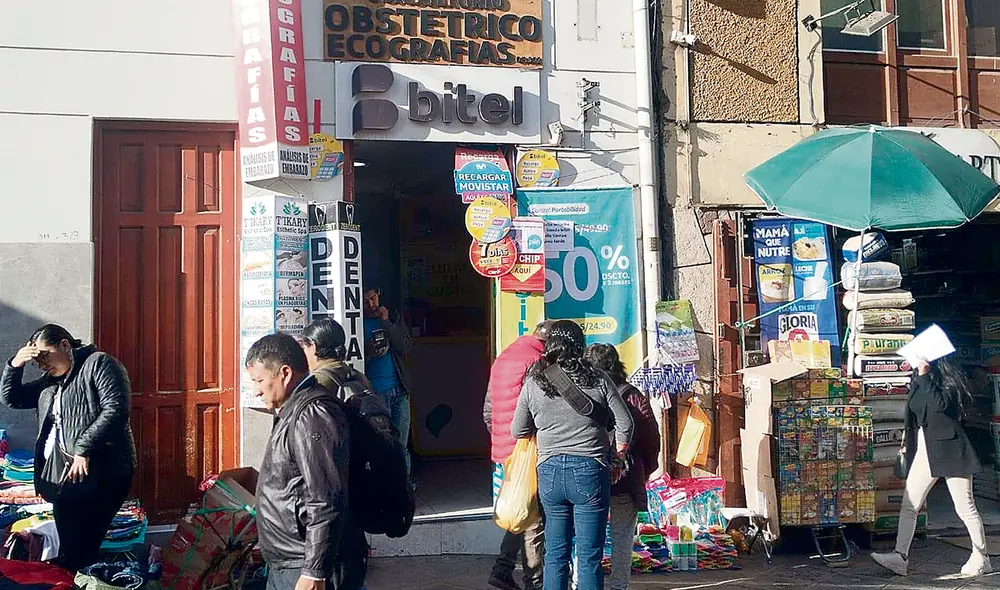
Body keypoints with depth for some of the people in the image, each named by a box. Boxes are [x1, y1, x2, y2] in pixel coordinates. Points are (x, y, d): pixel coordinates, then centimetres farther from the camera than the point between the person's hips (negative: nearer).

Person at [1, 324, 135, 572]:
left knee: (80, 553, -15)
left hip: (99, 472, -8)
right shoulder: (51, 380, 24)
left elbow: (116, 409, -16)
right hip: (62, 475, 8)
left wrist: (84, 450, -20)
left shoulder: (98, 363, -3)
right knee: (69, 551, 4)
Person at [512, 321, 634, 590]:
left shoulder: (532, 383, 3)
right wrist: (612, 456, 14)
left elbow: (518, 431, 11)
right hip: (590, 470, -2)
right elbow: (625, 425, -1)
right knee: (589, 557, 4)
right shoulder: (598, 379, -2)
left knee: (555, 555, 13)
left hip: (549, 472, 2)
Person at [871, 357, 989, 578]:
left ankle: (981, 559, 19)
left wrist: (925, 376, -26)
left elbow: (940, 404, -29)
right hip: (924, 451, 7)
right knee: (908, 506, -1)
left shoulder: (950, 379, -9)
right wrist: (907, 440, 21)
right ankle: (900, 557, -3)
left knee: (965, 507, 3)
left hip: (949, 449, -7)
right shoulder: (919, 382, 11)